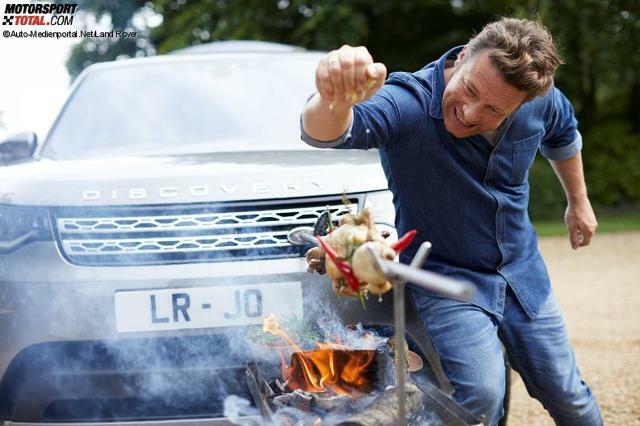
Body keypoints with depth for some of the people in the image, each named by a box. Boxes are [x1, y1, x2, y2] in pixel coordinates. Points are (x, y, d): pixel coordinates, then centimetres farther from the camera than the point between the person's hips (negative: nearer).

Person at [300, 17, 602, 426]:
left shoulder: (542, 102, -15)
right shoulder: (408, 104, -32)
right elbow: (322, 133, -54)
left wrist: (579, 201, 22)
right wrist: (335, 100, -76)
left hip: (523, 272, 4)